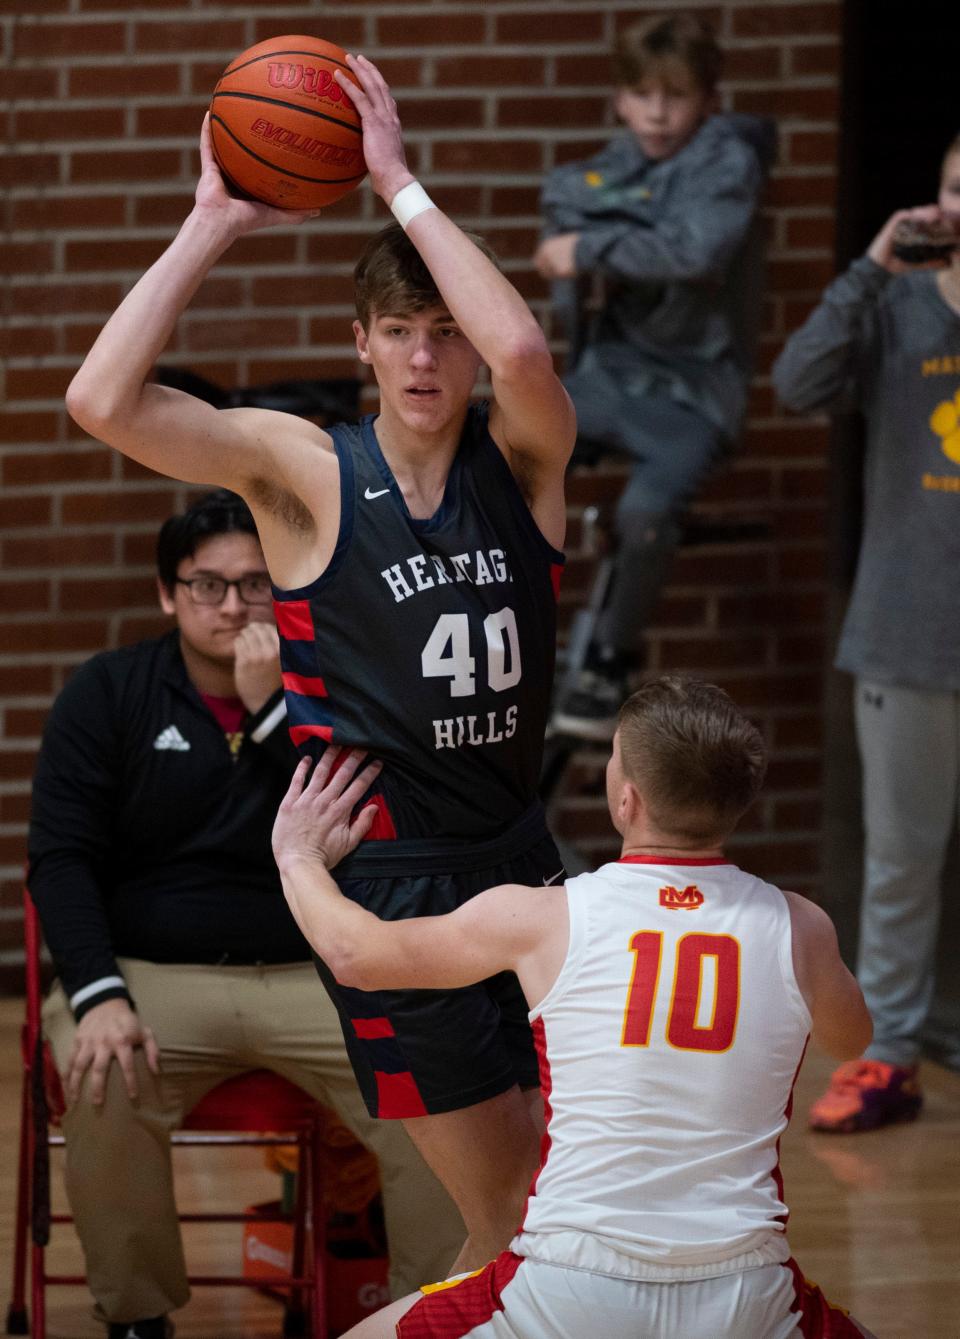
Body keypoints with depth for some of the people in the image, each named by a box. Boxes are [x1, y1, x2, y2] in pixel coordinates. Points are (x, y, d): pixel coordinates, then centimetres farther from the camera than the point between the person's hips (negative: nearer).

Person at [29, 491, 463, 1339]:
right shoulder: (106, 695, 5)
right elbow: (63, 857, -2)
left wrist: (274, 710, -15)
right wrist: (98, 995, -17)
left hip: (313, 974, 1)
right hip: (153, 974, -1)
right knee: (105, 1081, -34)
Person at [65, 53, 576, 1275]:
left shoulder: (522, 460, -1)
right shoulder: (304, 471, -5)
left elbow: (524, 354, -26)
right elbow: (102, 403, -19)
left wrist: (403, 186, -20)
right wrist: (212, 224, -15)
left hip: (516, 854, 4)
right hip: (381, 874, -3)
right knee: (506, 1217, -2)